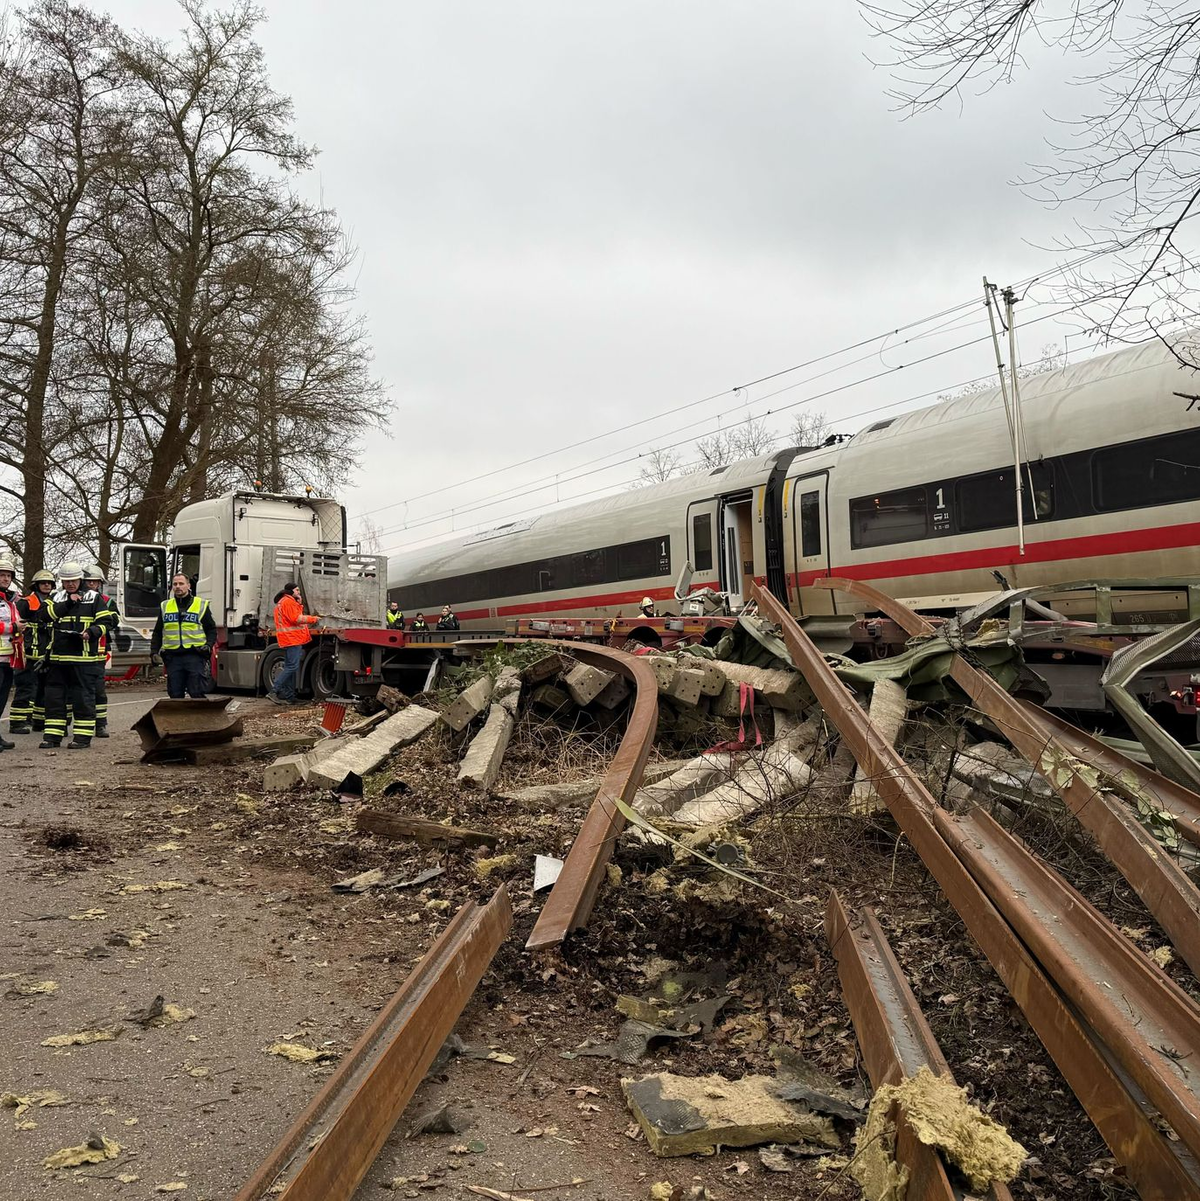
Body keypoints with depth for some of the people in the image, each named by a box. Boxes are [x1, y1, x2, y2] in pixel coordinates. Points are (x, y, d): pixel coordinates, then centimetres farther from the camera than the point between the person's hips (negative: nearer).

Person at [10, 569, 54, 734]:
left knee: (44, 689, 13)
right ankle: (17, 722, -6)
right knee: (25, 689, -9)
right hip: (30, 655, -7)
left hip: (48, 656, 8)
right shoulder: (26, 603, -5)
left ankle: (40, 721, 22)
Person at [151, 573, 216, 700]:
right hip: (173, 657, 3)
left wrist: (209, 645, -8)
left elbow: (211, 629, 10)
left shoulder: (201, 605, 7)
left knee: (197, 693, -6)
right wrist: (154, 651, 6)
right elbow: (157, 633, 18)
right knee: (175, 694, 5)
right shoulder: (165, 606, 15)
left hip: (195, 655, -3)